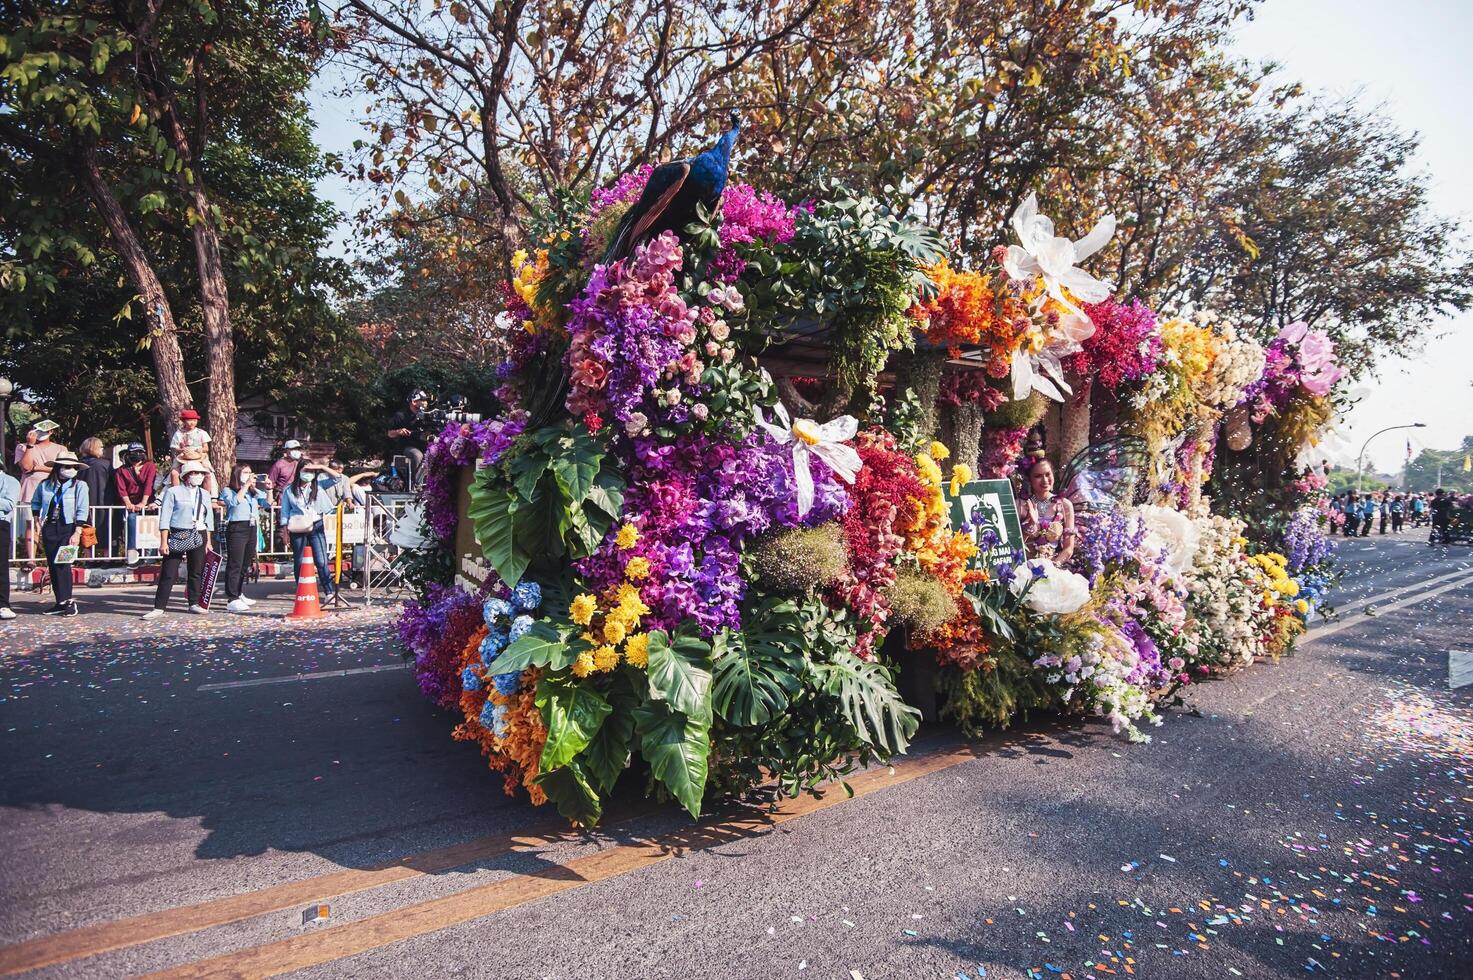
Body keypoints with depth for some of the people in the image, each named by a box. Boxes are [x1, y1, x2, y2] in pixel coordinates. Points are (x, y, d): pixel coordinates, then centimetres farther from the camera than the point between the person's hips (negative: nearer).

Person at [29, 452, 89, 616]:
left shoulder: (79, 486, -2)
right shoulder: (45, 485, 7)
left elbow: (82, 511, -7)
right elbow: (35, 503, 23)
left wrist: (77, 533, -14)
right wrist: (37, 522, 13)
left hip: (69, 528, -4)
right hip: (49, 529, 4)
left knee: (63, 564, -13)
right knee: (52, 565, 6)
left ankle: (67, 601, -8)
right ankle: (60, 602, 13)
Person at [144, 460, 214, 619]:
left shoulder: (204, 494, 13)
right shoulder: (173, 492, -2)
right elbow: (165, 518, -5)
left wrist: (208, 542, 11)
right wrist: (163, 542, -11)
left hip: (199, 536, 4)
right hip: (177, 536, -4)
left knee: (197, 572, 8)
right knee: (168, 573, -5)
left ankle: (194, 604, 18)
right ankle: (159, 607, -1)